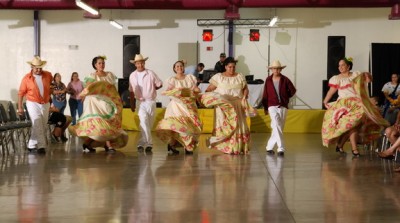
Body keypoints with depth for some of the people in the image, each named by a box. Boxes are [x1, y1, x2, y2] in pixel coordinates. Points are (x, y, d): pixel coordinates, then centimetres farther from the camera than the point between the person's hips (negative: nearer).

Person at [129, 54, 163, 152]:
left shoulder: (150, 73, -3)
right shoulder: (132, 76, 3)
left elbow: (159, 84, 7)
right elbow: (131, 91, 11)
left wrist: (151, 89, 4)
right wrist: (132, 104, 13)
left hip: (151, 102, 1)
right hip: (141, 102, 0)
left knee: (149, 124, 4)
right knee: (144, 121, -21)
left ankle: (142, 143, 16)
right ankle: (148, 143, -25)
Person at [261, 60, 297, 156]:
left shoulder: (285, 80, 1)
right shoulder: (268, 80, 2)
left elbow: (293, 90, 14)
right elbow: (265, 94, 8)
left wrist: (286, 97, 11)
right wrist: (265, 107, 10)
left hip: (283, 107, 2)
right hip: (272, 106, -2)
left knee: (278, 128, 5)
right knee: (277, 127, -18)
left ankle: (269, 147, 20)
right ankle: (281, 148, -19)